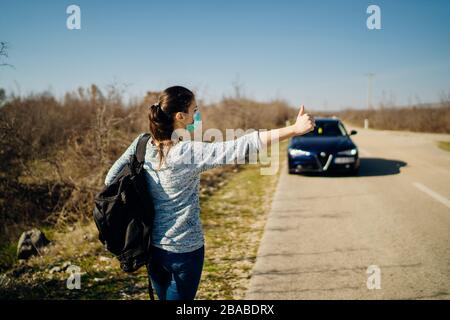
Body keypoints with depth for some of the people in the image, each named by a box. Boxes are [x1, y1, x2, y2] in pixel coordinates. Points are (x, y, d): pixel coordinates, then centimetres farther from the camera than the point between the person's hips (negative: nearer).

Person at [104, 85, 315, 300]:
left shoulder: (141, 143, -5)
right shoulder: (190, 153, -23)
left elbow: (111, 178, 4)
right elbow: (242, 147, -29)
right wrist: (294, 129, -29)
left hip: (152, 246, 6)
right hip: (185, 249, -5)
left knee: (163, 296, 23)